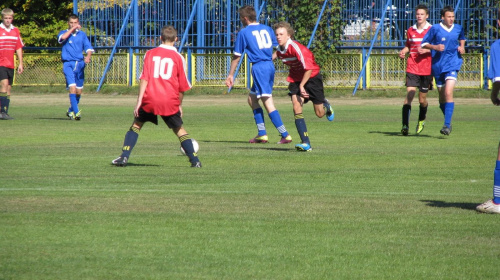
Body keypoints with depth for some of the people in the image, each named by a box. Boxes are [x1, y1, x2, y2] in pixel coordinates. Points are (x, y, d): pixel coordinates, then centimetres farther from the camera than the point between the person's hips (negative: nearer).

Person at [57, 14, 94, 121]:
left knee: (79, 91, 10)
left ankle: (71, 111, 31)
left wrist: (88, 56, -16)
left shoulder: (82, 34, 12)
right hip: (68, 64, -4)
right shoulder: (64, 33, 5)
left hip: (80, 64, 4)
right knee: (72, 87, -20)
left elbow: (88, 47, 4)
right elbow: (62, 37, -19)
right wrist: (72, 29, -13)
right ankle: (76, 112, -25)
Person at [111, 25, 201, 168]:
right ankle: (194, 160, 5)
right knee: (179, 130, 14)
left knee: (136, 125, 18)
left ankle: (124, 157, 7)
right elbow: (182, 87, 9)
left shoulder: (150, 53, 7)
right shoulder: (178, 57, 7)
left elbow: (144, 78, -2)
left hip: (150, 99, 0)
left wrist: (139, 101, -3)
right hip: (170, 102, 0)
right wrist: (179, 105, 22)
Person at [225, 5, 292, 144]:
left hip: (259, 67, -7)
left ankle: (285, 135, -16)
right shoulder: (267, 29, 14)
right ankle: (262, 134, 16)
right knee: (252, 99, 18)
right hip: (270, 66, 8)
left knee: (268, 102, -10)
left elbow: (237, 56, 2)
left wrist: (231, 75, 10)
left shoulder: (244, 33, -2)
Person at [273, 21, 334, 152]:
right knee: (297, 107, -18)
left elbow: (309, 68, -27)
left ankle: (326, 105, 45)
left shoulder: (296, 48, -28)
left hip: (312, 77, -5)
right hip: (296, 79, 5)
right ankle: (306, 144, -20)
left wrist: (302, 85, -24)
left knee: (319, 113, 3)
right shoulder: (279, 49, -7)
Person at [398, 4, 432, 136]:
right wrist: (403, 51, 2)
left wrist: (426, 50, -16)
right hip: (412, 69, 1)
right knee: (409, 94, -14)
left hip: (426, 69, -1)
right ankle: (405, 125, -19)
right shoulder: (410, 30, 9)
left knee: (422, 99, 8)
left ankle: (421, 121, 37)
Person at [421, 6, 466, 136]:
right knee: (442, 95, 10)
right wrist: (435, 47, -16)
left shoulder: (458, 28, 4)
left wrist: (462, 46, 7)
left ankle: (447, 125, -21)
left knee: (448, 93, -19)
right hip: (438, 65, 1)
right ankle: (448, 122, 30)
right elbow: (424, 43, 1)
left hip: (452, 65, -1)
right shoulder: (435, 29, -5)